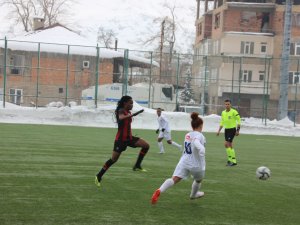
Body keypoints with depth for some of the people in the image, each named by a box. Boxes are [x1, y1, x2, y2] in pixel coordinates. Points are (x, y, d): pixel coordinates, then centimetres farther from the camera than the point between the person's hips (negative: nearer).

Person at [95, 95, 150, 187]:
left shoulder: (128, 112, 11)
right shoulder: (121, 111, -15)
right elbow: (121, 118, -39)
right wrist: (133, 115, -51)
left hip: (129, 137, 8)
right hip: (121, 138, -8)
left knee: (146, 145, -6)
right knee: (114, 159, -2)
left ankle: (137, 166, 1)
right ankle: (99, 176, 13)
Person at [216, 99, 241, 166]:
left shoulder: (234, 112, -11)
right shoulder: (223, 113, 8)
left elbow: (239, 120, -9)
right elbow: (222, 122, 18)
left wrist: (237, 130, -13)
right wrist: (219, 131, 12)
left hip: (232, 129, -7)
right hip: (226, 129, 7)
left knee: (226, 144, -15)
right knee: (230, 145, 8)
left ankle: (230, 159, -6)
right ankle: (233, 161, 15)